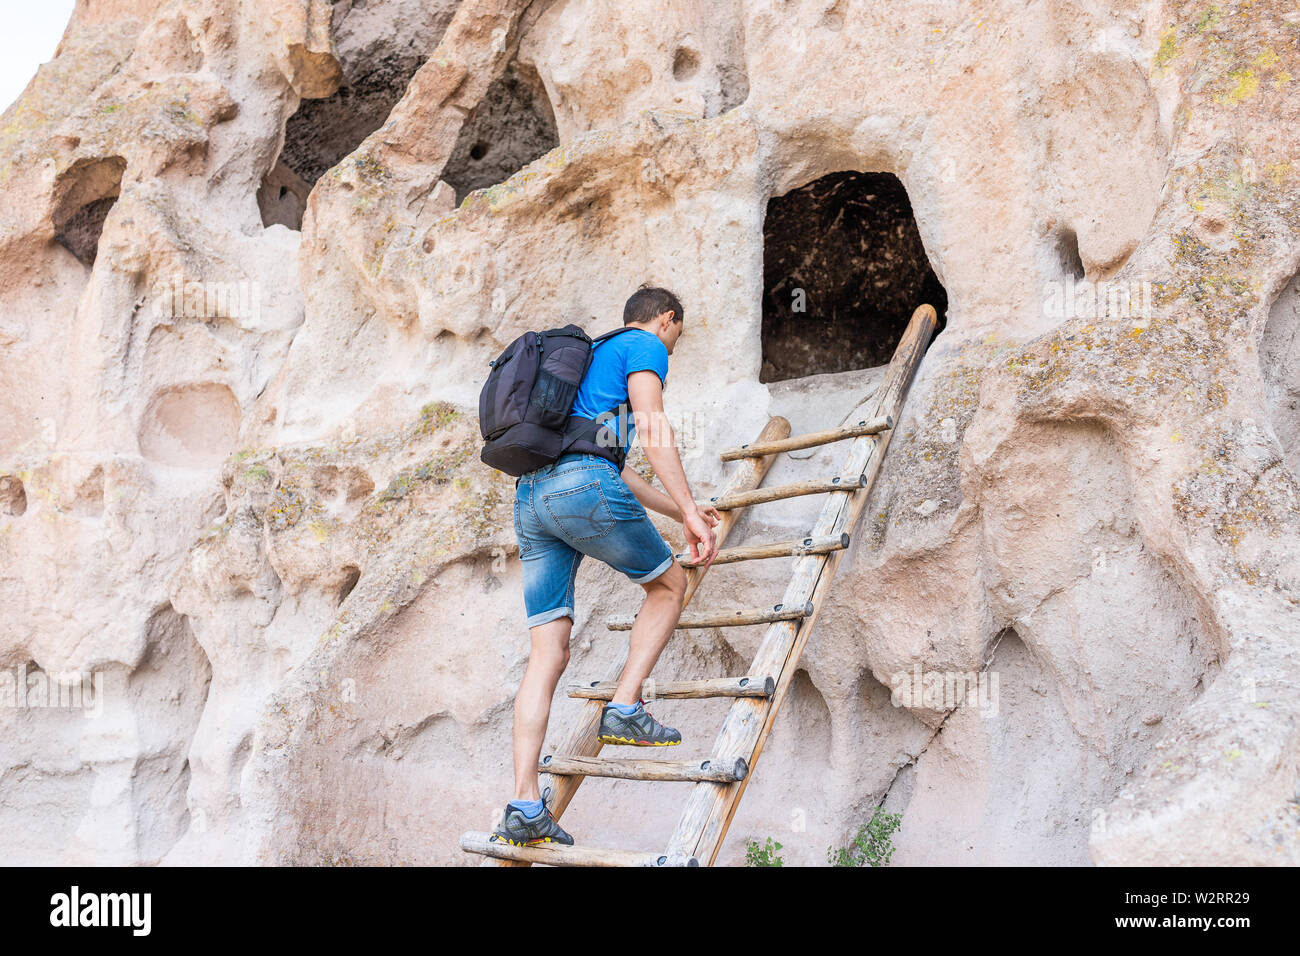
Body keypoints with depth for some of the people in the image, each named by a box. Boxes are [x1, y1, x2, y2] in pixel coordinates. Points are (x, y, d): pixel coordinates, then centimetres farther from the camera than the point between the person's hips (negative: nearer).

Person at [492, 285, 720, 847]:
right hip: (584, 488, -8)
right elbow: (653, 432, -7)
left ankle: (523, 808, -5)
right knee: (669, 584, 17)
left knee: (547, 655, 2)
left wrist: (676, 509, 47)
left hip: (530, 498, 8)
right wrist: (690, 512, -12)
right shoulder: (645, 348, 10)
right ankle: (624, 710, 4)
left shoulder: (589, 357, 37)